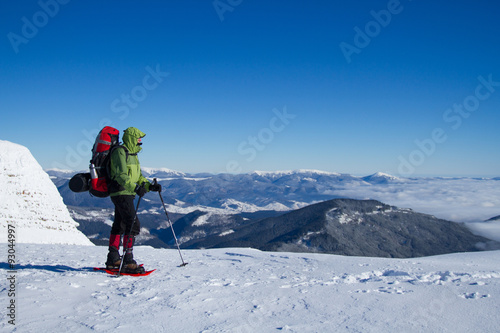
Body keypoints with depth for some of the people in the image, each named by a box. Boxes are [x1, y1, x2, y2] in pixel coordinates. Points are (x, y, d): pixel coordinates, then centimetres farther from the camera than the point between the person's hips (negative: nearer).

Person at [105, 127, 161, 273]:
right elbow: (121, 175, -25)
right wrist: (135, 187, -37)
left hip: (127, 194, 11)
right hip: (121, 193, -11)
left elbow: (138, 176, 18)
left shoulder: (132, 155, 18)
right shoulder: (120, 152, -13)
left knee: (119, 225, 16)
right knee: (133, 225, -15)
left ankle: (113, 260, 26)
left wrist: (150, 186, 3)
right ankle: (128, 261, -13)